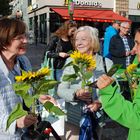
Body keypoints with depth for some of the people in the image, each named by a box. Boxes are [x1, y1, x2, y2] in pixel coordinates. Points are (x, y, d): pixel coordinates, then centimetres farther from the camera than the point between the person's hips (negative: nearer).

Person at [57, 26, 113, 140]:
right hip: (74, 114, 1)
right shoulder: (70, 61, 0)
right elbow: (61, 90, -2)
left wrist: (101, 102, -24)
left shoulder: (106, 63, -3)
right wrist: (75, 94, -22)